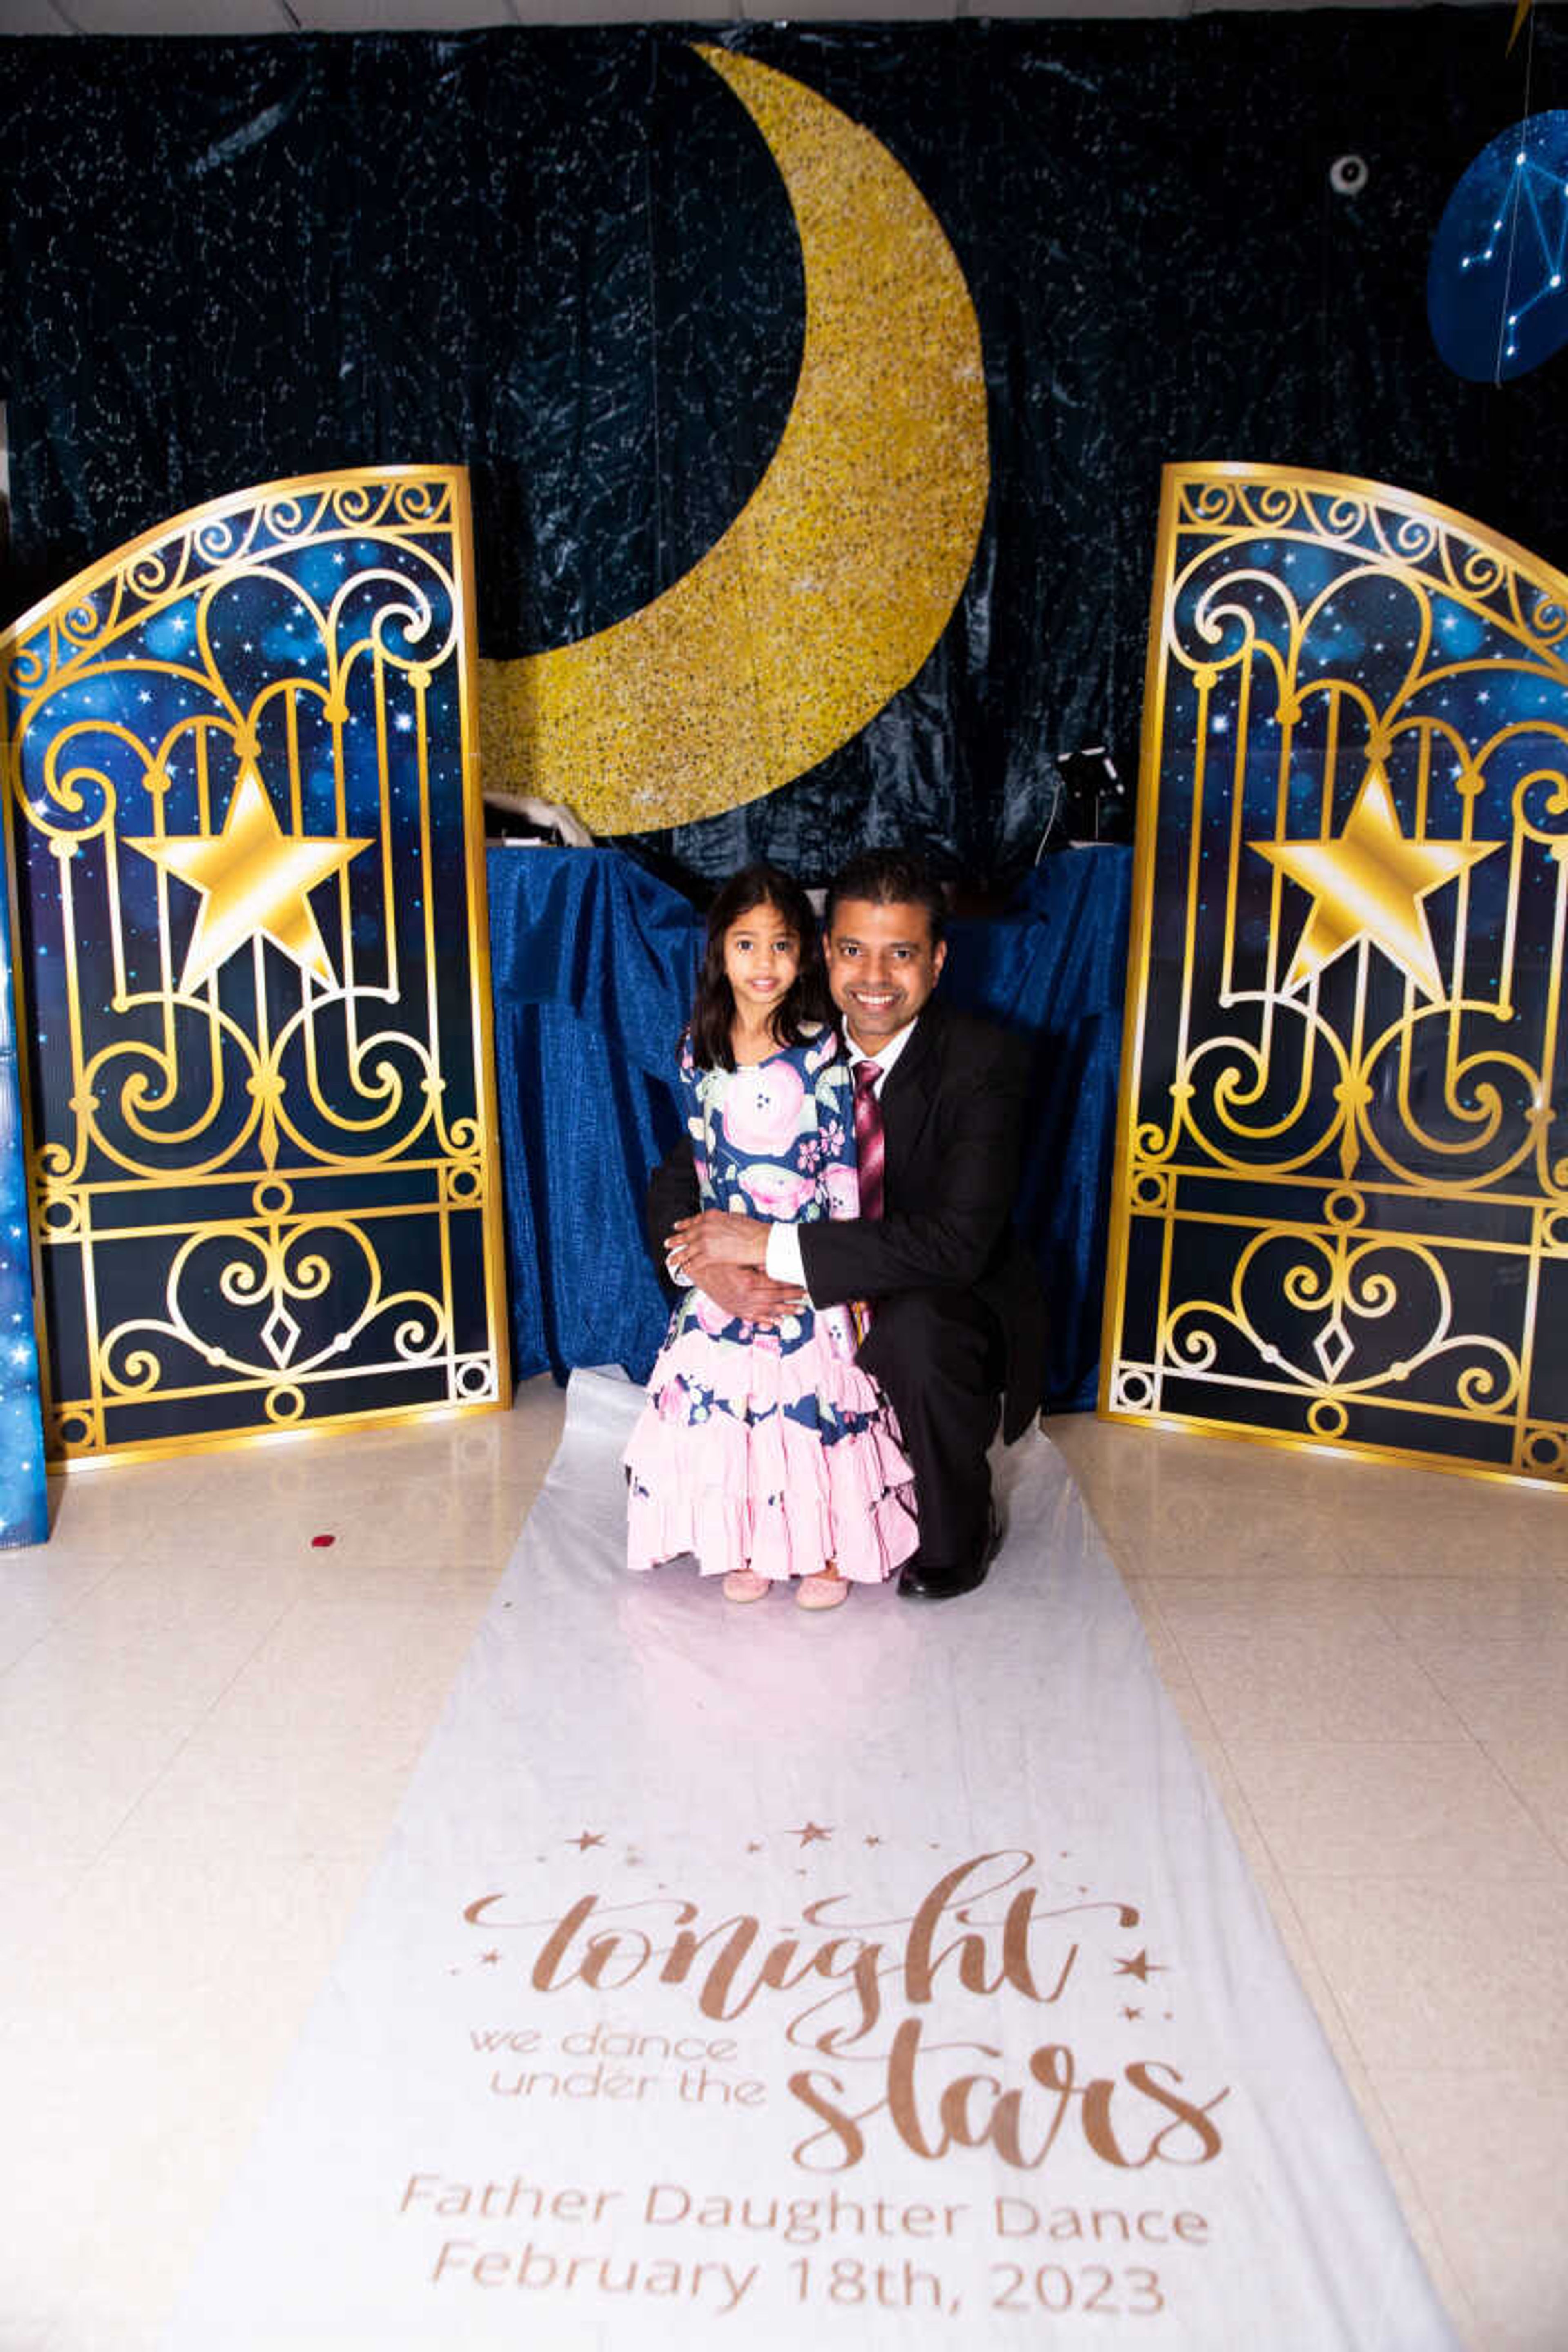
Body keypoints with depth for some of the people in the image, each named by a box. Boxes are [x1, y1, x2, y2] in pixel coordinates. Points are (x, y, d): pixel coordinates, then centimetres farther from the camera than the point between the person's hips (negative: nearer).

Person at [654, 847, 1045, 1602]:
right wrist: (711, 1264, -28)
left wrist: (770, 1245, -35)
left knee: (915, 1324, -36)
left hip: (951, 1314, -4)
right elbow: (674, 1180, -4)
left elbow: (957, 1243, -32)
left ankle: (959, 1537, -9)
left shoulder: (985, 1061, -20)